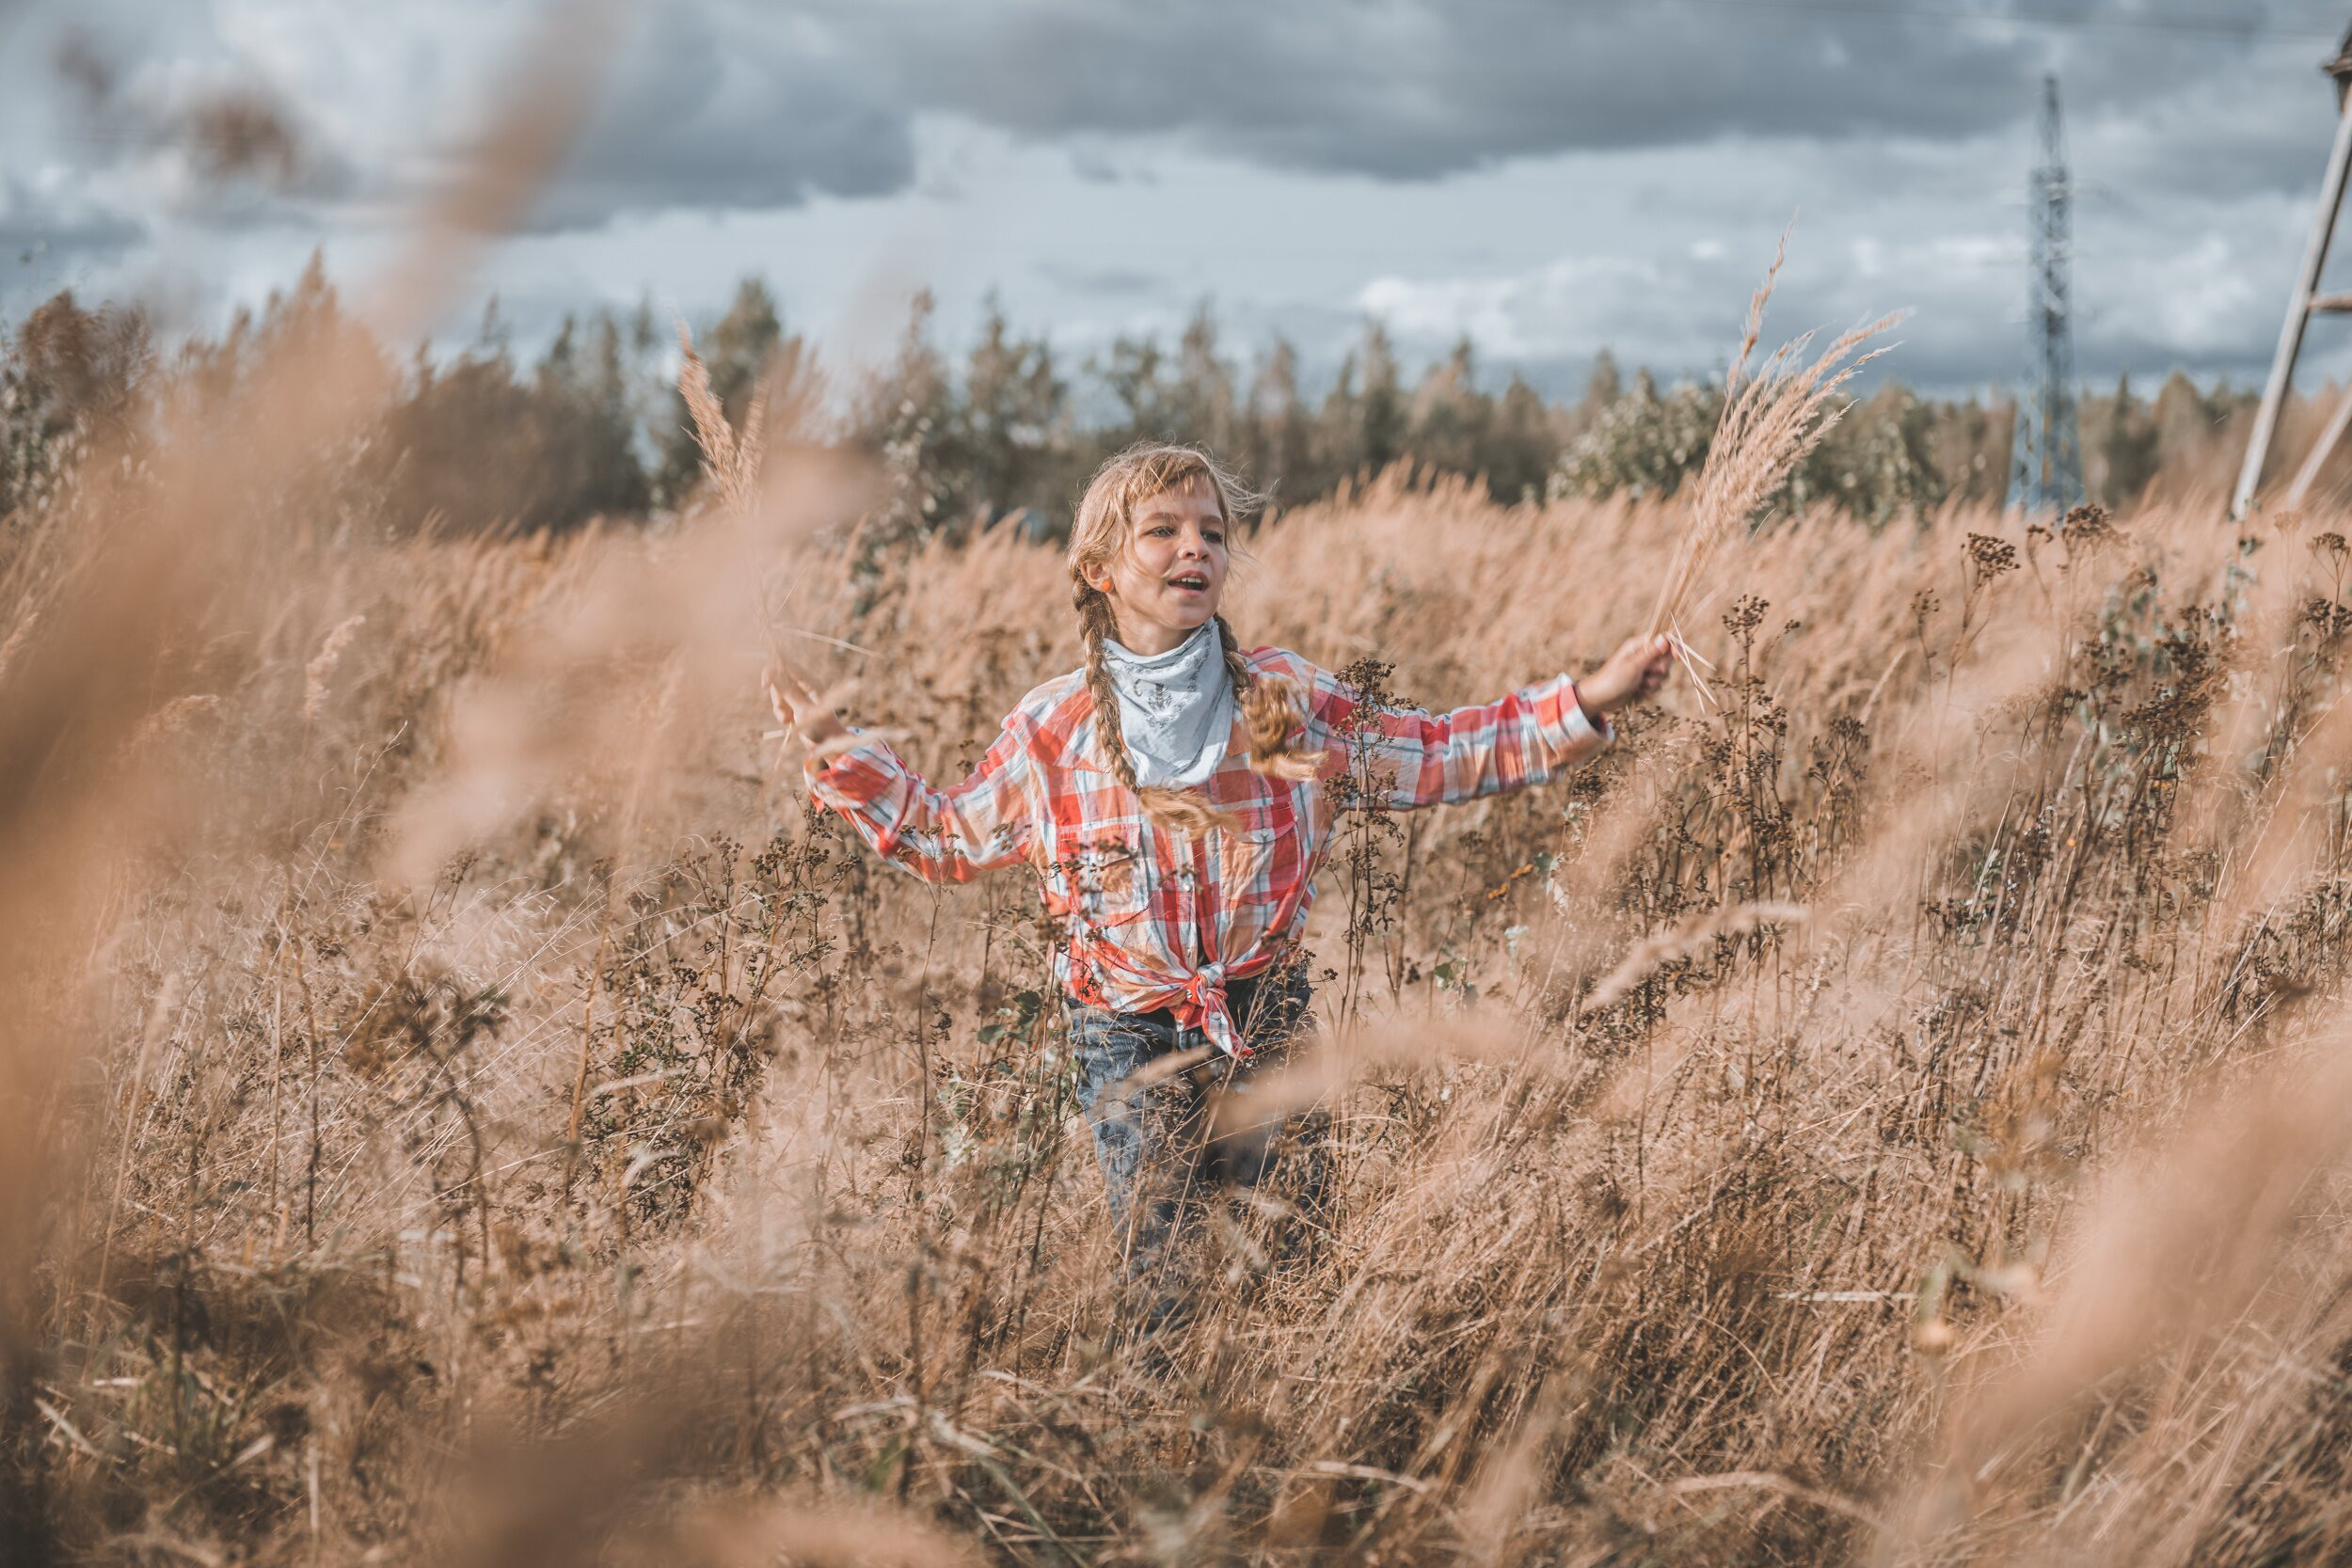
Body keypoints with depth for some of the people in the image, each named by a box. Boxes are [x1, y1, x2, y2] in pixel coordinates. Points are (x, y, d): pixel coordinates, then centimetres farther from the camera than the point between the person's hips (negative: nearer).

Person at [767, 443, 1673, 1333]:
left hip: (1264, 1025, 1)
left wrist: (1581, 707, -5)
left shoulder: (1288, 703, -5)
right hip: (1127, 1041, -1)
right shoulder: (1053, 732, -5)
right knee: (1158, 1275, -1)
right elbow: (946, 839, 9)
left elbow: (1434, 758, 3)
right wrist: (839, 757, 2)